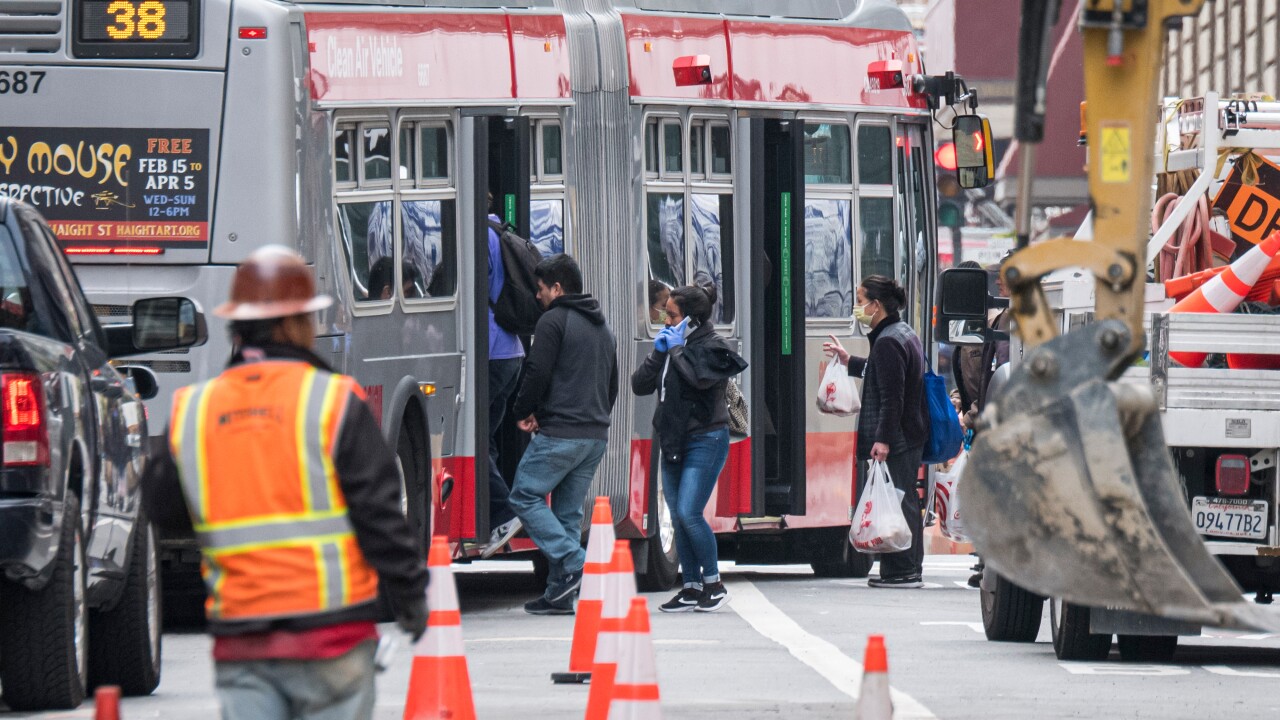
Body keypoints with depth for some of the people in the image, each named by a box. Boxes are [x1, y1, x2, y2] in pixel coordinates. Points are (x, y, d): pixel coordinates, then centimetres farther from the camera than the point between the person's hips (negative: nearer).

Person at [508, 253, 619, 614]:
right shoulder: (602, 327, 21)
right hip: (596, 436, 8)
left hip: (560, 432, -8)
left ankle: (573, 563, -16)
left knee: (525, 496, -1)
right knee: (568, 510, 10)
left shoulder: (554, 321, -7)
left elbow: (538, 373, -13)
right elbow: (612, 384, 25)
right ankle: (560, 594, 6)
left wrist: (524, 412, 1)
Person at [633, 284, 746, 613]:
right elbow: (639, 384, 9)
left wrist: (677, 349, -14)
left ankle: (714, 583, -1)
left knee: (688, 512, -15)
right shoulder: (670, 345, 12)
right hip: (674, 443, 8)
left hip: (705, 440, -8)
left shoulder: (712, 348, -8)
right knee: (678, 517, 6)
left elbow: (699, 376, -28)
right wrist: (659, 353, -4)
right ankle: (692, 588, 12)